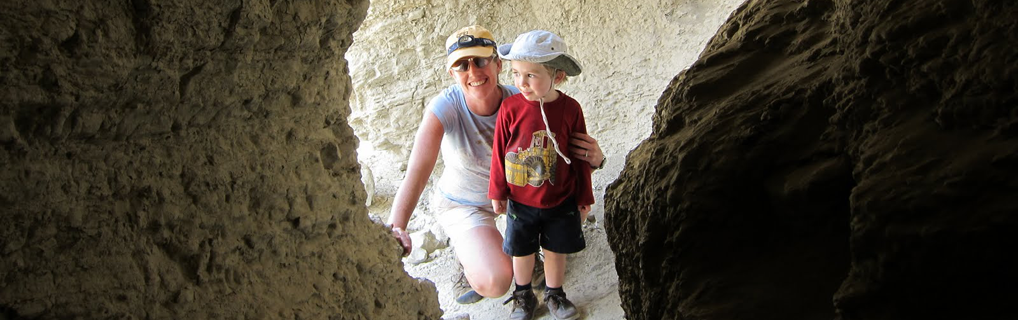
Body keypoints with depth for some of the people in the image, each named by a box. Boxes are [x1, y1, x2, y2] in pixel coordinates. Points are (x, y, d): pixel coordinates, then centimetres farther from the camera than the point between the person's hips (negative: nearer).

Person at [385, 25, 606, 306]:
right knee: (495, 283, -26)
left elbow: (566, 146, -17)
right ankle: (465, 251, 10)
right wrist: (395, 228, -52)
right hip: (463, 203, -4)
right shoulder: (445, 107, -30)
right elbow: (417, 173, -37)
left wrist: (594, 157, -41)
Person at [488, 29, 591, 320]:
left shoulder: (570, 108, -14)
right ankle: (523, 295, 39)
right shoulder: (511, 107, -16)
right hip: (521, 202, 0)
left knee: (557, 251, 15)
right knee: (522, 251, 15)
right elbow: (499, 152, -5)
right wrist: (497, 192, 2)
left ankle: (554, 294, 39)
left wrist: (584, 197, 4)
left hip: (561, 202, 0)